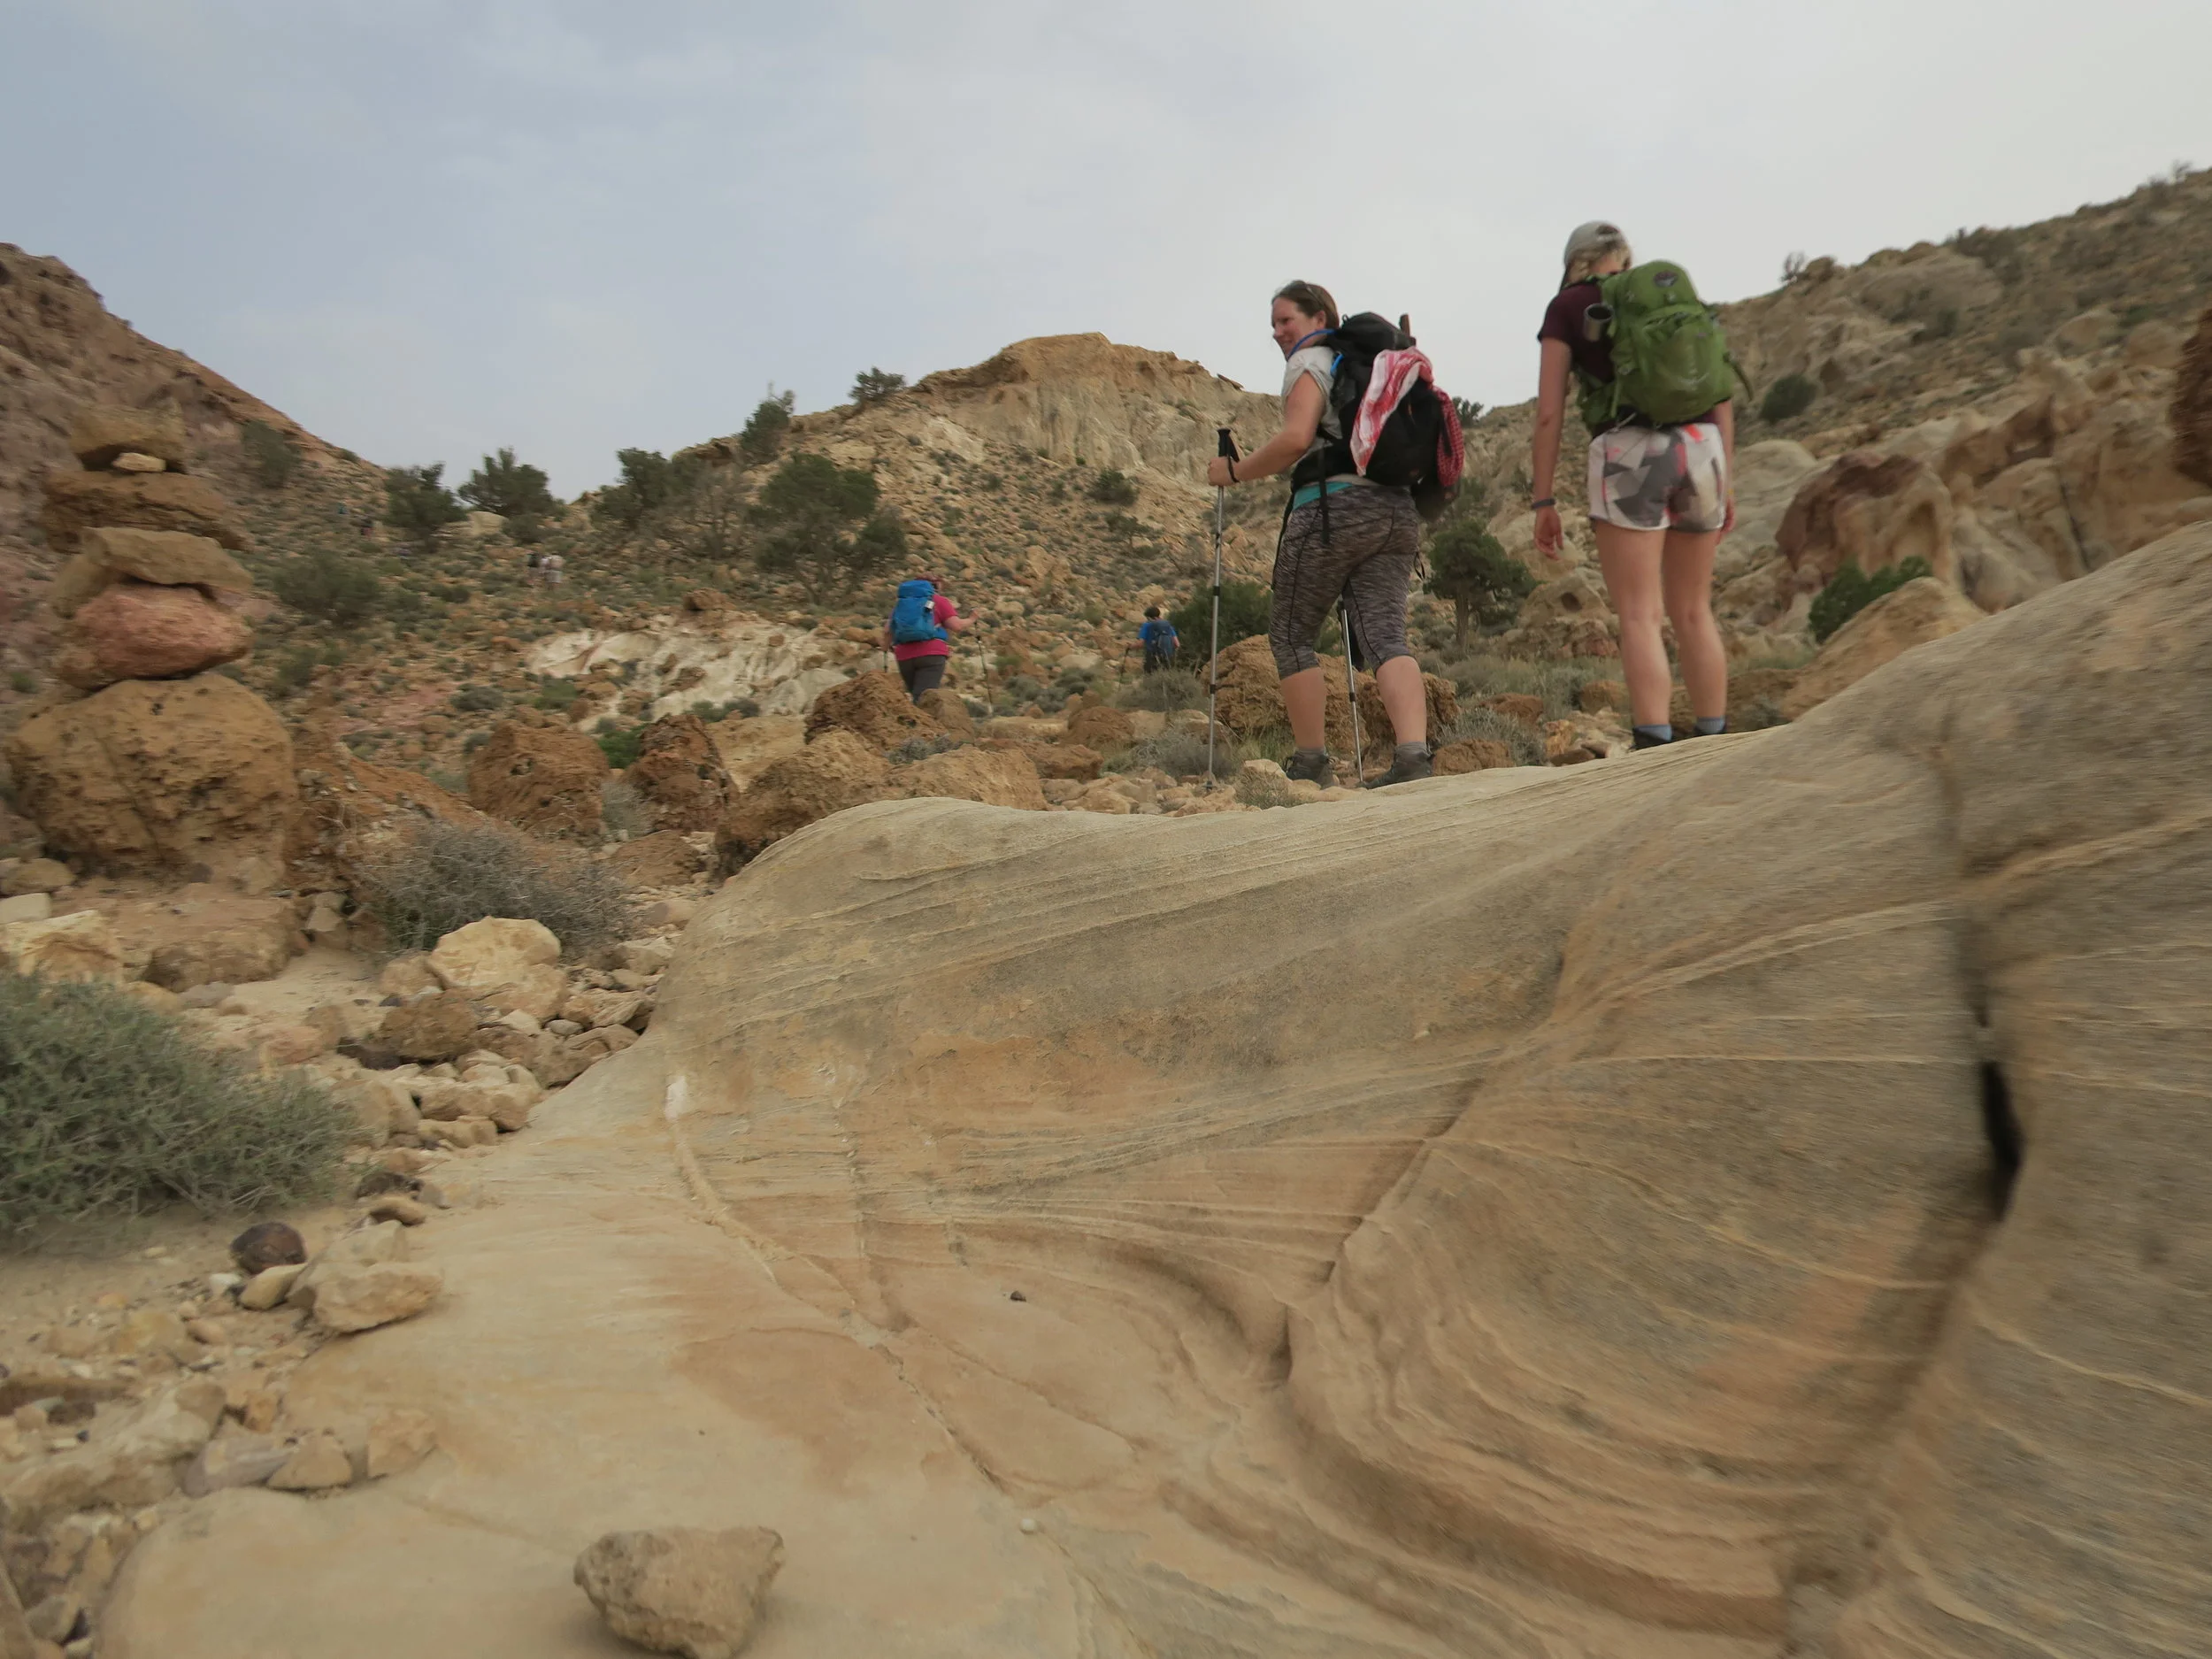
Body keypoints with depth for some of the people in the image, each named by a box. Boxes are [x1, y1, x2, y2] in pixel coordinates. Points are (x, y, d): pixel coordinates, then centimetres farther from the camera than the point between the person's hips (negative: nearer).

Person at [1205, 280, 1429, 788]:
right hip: (1398, 511, 7)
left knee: (1290, 634, 5)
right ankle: (1414, 753, -22)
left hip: (1334, 508, -7)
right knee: (1385, 636, -3)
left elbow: (1295, 439, -13)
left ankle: (1311, 764, 3)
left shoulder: (1310, 363, 2)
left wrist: (1234, 471, -3)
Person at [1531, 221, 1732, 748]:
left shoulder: (1567, 306, 10)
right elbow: (1720, 394, 15)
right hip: (1700, 448, 5)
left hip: (1629, 453, -5)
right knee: (1693, 612, 12)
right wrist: (1726, 482, 17)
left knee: (1639, 617, -6)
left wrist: (1543, 501, 4)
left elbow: (1549, 412, 2)